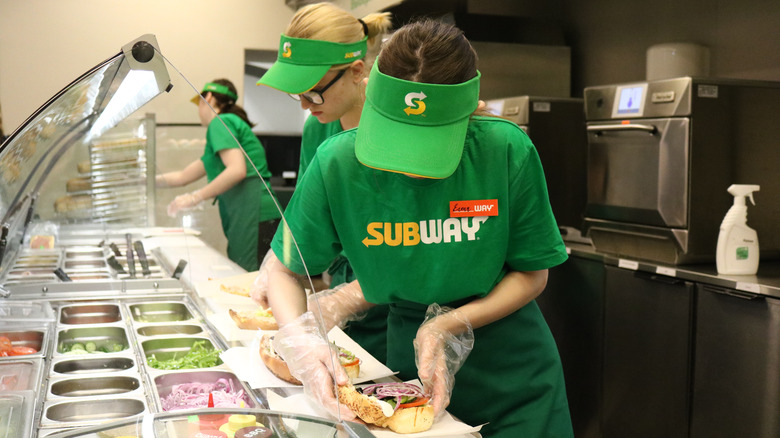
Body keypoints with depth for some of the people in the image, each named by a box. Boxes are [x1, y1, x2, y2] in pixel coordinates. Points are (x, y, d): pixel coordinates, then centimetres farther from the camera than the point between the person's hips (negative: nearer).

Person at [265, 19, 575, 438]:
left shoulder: (507, 150, -23)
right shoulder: (339, 161, -20)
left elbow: (531, 273, -11)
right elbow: (286, 272, -8)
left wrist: (449, 325, -25)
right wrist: (298, 337, -29)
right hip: (407, 355, 1)